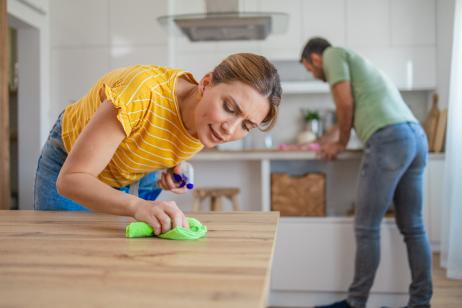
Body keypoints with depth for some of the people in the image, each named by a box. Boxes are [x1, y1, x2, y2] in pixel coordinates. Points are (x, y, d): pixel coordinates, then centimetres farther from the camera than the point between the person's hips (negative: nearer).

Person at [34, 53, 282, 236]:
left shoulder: (211, 126, -22)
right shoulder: (143, 92, -42)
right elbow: (70, 179, -43)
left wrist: (173, 169, -16)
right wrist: (138, 205, -58)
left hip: (137, 178, 4)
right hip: (68, 170, -3)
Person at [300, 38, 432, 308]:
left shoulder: (333, 54, 9)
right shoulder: (356, 62, 33)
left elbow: (345, 103, -2)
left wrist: (342, 143, 11)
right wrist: (338, 142, 45)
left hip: (389, 140, -9)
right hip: (416, 137, 9)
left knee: (367, 228, -1)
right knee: (413, 227, 11)